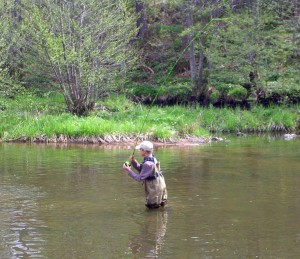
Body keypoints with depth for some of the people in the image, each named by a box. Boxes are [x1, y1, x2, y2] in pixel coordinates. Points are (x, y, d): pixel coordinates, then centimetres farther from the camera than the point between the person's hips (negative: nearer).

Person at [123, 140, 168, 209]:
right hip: (159, 185, 9)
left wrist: (129, 170, -20)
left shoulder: (148, 164, -27)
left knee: (151, 206, 8)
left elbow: (140, 178, -23)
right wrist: (134, 161, -2)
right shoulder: (152, 158, 2)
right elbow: (141, 170, 11)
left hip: (155, 188, -9)